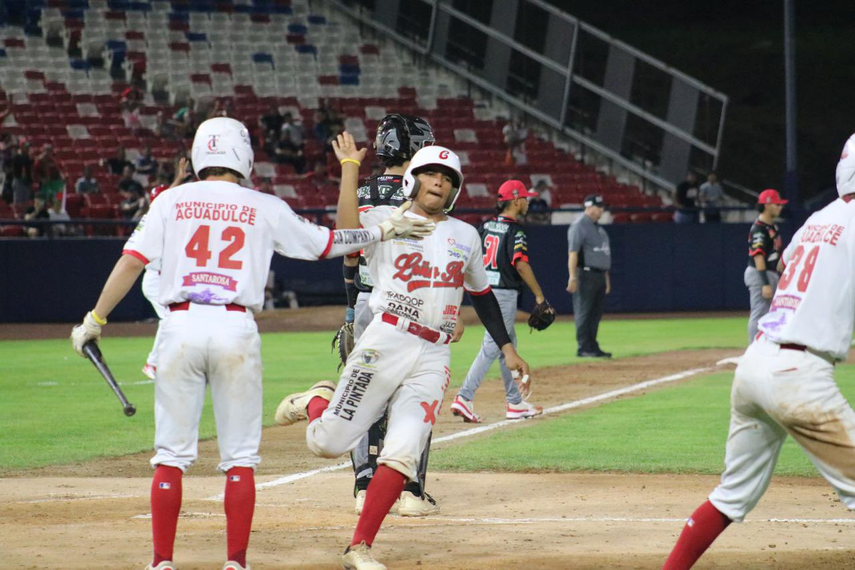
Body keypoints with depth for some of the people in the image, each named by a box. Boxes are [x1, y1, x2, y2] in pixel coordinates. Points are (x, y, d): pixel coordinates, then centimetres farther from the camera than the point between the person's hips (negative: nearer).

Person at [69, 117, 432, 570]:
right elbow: (326, 243, 15)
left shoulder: (172, 201, 8)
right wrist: (384, 231, 28)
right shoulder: (265, 209, 7)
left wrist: (95, 319, 5)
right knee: (240, 457, 7)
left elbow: (131, 262, 0)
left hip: (181, 326, 1)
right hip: (236, 328, -1)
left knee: (171, 453, 5)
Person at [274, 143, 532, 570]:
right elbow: (348, 230, -18)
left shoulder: (465, 236, 18)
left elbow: (481, 294, 28)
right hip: (386, 343, -3)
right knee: (327, 443, -6)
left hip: (433, 358, 3)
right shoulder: (385, 220, 4)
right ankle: (317, 401, 30)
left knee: (402, 454, -9)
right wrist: (350, 168, -16)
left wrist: (506, 347, 24)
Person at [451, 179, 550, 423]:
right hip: (504, 294, -9)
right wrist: (538, 294, -19)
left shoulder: (486, 226, 10)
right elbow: (520, 264, -23)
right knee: (492, 347, -9)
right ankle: (464, 398, -18)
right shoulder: (515, 231, -13)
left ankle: (515, 403, 21)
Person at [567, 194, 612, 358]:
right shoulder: (579, 226, -9)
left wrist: (606, 277, 20)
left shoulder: (598, 228, 19)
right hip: (586, 275, -9)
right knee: (584, 312, -5)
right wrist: (573, 277, -24)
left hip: (600, 276, 9)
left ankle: (593, 347, 13)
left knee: (596, 314, 9)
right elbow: (572, 253, -17)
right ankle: (584, 348, -4)